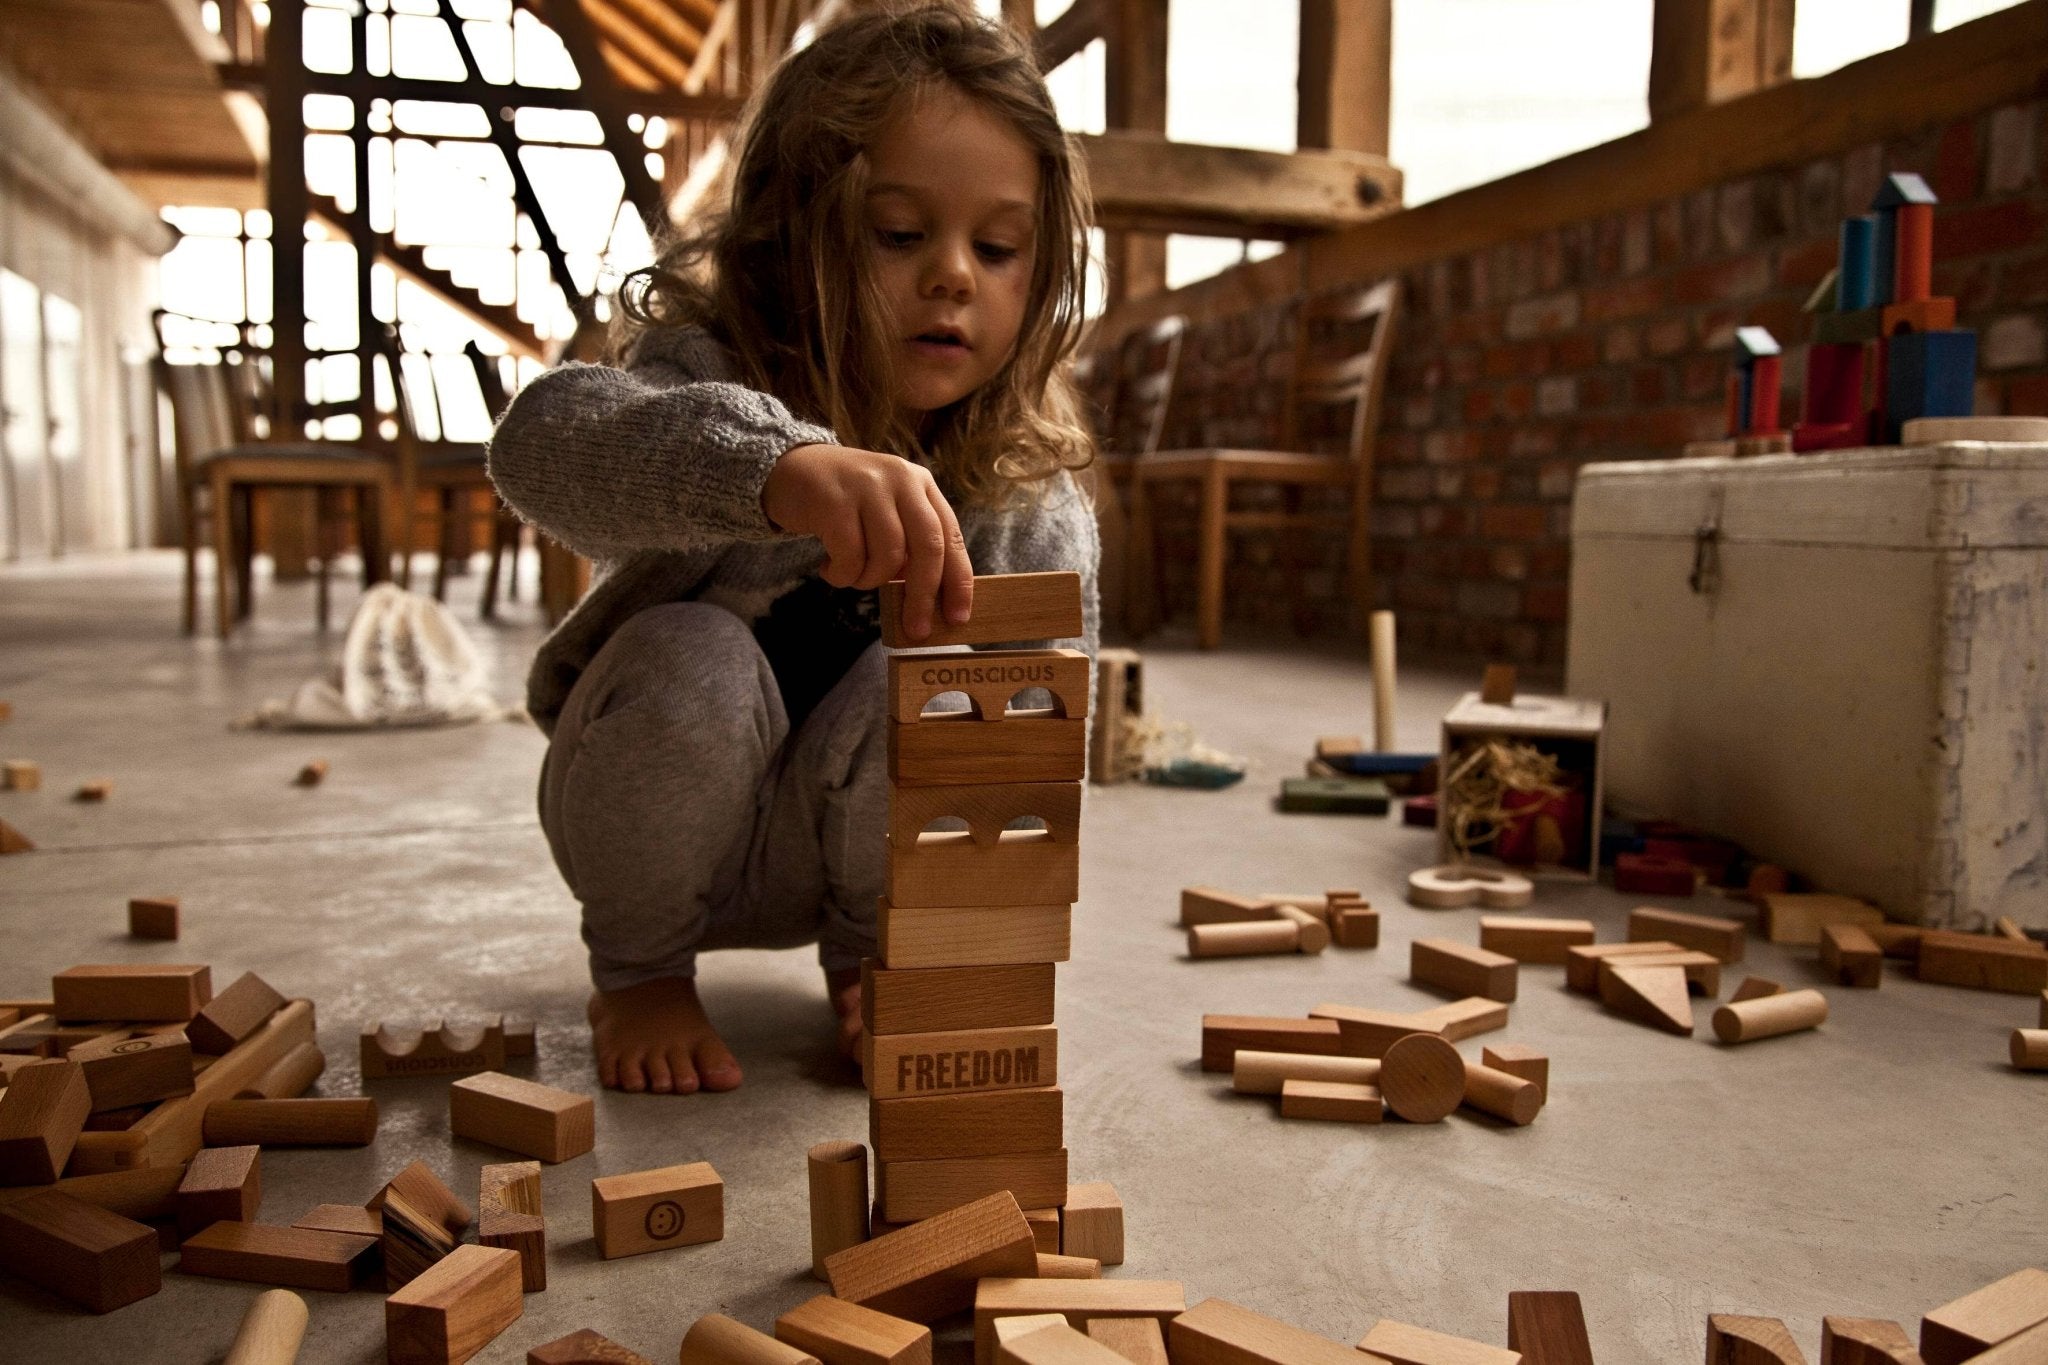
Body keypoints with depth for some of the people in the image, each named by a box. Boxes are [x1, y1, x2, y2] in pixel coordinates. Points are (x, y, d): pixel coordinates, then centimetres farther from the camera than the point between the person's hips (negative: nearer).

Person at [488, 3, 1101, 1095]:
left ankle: (867, 958, 1)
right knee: (688, 661, -33)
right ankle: (637, 973, -3)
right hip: (666, 828, -1)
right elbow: (544, 437, -46)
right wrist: (771, 461, -65)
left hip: (837, 854, 2)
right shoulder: (716, 386, -23)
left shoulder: (1035, 502, -15)